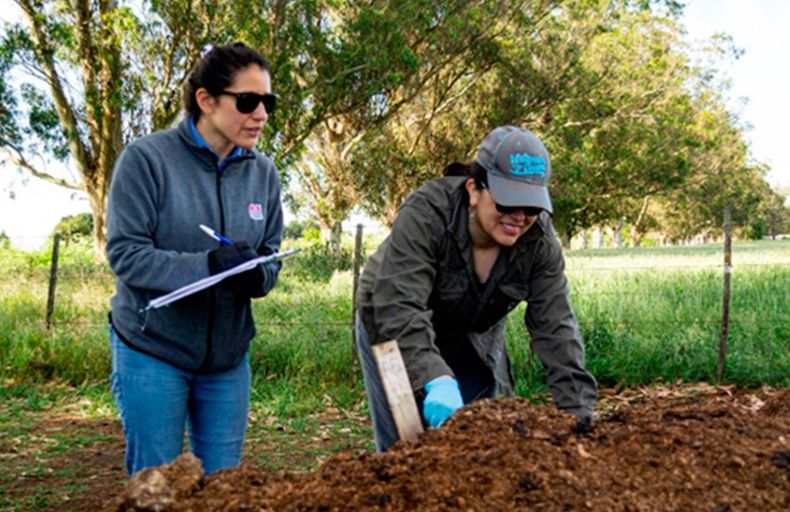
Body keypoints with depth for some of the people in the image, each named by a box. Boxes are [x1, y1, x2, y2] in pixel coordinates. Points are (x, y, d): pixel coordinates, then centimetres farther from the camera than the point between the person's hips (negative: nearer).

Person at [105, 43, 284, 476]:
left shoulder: (263, 172, 3)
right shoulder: (147, 158, -12)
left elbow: (271, 258, 6)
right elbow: (125, 252, -16)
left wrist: (257, 274, -18)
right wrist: (207, 265, -29)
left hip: (228, 357, 4)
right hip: (152, 351, -4)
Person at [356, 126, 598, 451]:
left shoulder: (539, 241, -20)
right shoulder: (425, 214, -32)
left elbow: (555, 327, -21)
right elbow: (399, 309, -40)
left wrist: (578, 412, -29)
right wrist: (436, 379, -52)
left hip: (472, 339, 4)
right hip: (393, 330, -3)